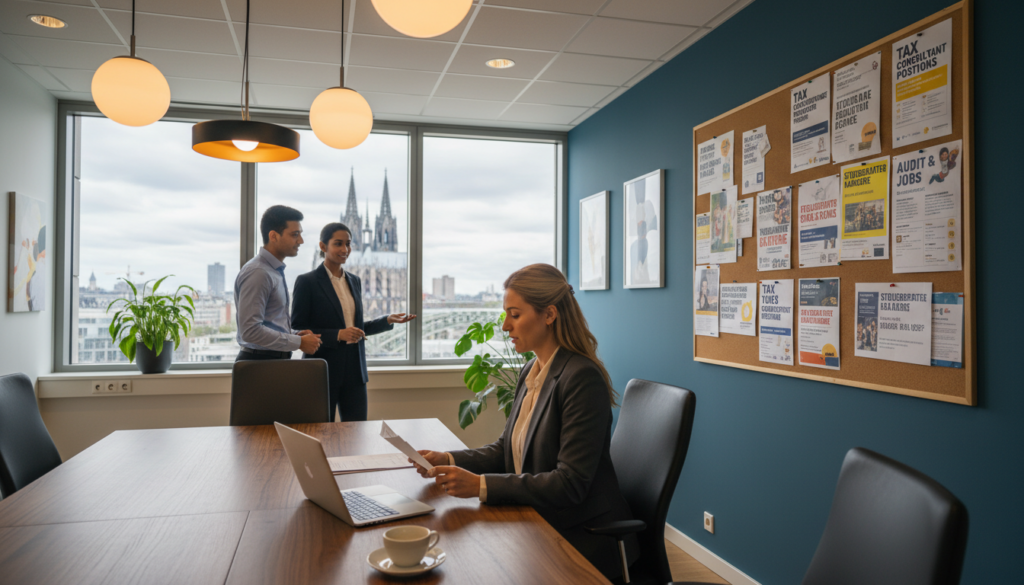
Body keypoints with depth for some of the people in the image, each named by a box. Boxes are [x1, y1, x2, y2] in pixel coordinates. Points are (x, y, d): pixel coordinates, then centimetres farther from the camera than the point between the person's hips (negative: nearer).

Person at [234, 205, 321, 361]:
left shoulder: (276, 271, 13)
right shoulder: (257, 273, -16)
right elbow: (250, 331, -23)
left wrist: (295, 334, 5)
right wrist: (299, 342, -17)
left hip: (278, 360, 8)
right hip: (260, 362, -8)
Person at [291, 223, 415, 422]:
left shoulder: (354, 281, 13)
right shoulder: (307, 282, -6)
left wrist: (388, 321, 6)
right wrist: (337, 335, -19)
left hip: (354, 371, 5)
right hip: (323, 372, -5)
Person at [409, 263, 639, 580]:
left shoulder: (583, 378, -21)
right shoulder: (531, 371, 7)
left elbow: (570, 484, -24)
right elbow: (506, 448, 12)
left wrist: (481, 485, -27)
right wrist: (449, 460, -5)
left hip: (583, 537, -7)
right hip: (537, 520, 7)